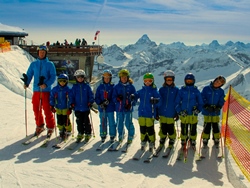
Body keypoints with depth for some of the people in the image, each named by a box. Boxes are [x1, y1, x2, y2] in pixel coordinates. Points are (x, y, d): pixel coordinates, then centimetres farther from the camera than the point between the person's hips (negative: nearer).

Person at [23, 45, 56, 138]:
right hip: (36, 90, 3)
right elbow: (29, 74, 9)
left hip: (46, 90, -3)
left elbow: (53, 76, -4)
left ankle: (50, 127, 10)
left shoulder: (50, 64, 2)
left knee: (47, 110, -3)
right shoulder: (33, 64, 11)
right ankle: (39, 126, 26)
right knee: (36, 109, 9)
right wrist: (26, 83, -11)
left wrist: (46, 84, -20)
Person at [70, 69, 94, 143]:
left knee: (86, 121, 6)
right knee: (79, 122, 10)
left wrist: (90, 102, -13)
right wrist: (72, 103, -6)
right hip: (77, 108, 2)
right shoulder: (74, 87, 4)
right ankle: (80, 134, 24)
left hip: (86, 107, -2)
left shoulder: (87, 86, -1)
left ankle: (87, 134, 18)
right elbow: (72, 95, 5)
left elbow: (91, 95, -1)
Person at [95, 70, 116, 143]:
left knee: (111, 123, 2)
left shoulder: (113, 87, -1)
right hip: (102, 109, 2)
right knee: (103, 123, 9)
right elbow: (96, 98, 5)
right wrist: (100, 103, -11)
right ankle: (103, 136, 20)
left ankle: (112, 136, 14)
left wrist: (109, 101, -20)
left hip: (110, 108, -2)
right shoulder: (100, 87, 6)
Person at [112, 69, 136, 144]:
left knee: (128, 123, -4)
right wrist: (117, 99, -18)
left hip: (128, 108, -2)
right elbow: (113, 97, 4)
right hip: (119, 108, 2)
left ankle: (130, 136, 16)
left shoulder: (131, 86, 2)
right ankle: (120, 136, 27)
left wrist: (131, 104, -12)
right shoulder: (117, 87, 5)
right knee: (119, 123, 8)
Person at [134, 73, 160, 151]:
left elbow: (158, 99, -11)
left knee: (150, 128, -2)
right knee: (142, 128, 9)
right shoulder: (141, 91, 12)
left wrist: (154, 100, -32)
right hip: (141, 112, 4)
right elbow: (136, 95, 8)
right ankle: (143, 141, 24)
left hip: (150, 113, -4)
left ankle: (151, 142, 13)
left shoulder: (154, 90, -1)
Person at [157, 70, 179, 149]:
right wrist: (157, 113, 5)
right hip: (162, 113, 2)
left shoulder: (176, 90, 0)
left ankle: (172, 140, 20)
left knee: (171, 129, 0)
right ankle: (162, 140, 26)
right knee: (163, 128, 8)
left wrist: (177, 113, 0)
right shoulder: (162, 89, 4)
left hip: (171, 114, -1)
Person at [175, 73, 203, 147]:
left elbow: (200, 103, 8)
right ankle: (183, 141, 23)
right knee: (184, 129, 6)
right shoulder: (181, 90, 3)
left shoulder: (196, 91, 4)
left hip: (193, 114, 0)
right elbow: (177, 102, 5)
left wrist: (198, 110, -8)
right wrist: (179, 111, -6)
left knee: (193, 129, 7)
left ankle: (193, 141, 25)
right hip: (184, 115, 0)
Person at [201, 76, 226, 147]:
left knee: (215, 126, 6)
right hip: (207, 112, -1)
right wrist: (206, 106, -15)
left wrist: (218, 107, -15)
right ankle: (205, 139, 15)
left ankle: (216, 139, 22)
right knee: (207, 126, 0)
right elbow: (202, 98, -4)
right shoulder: (206, 89, -3)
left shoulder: (221, 91, 3)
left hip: (216, 112, 2)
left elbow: (221, 101, 3)